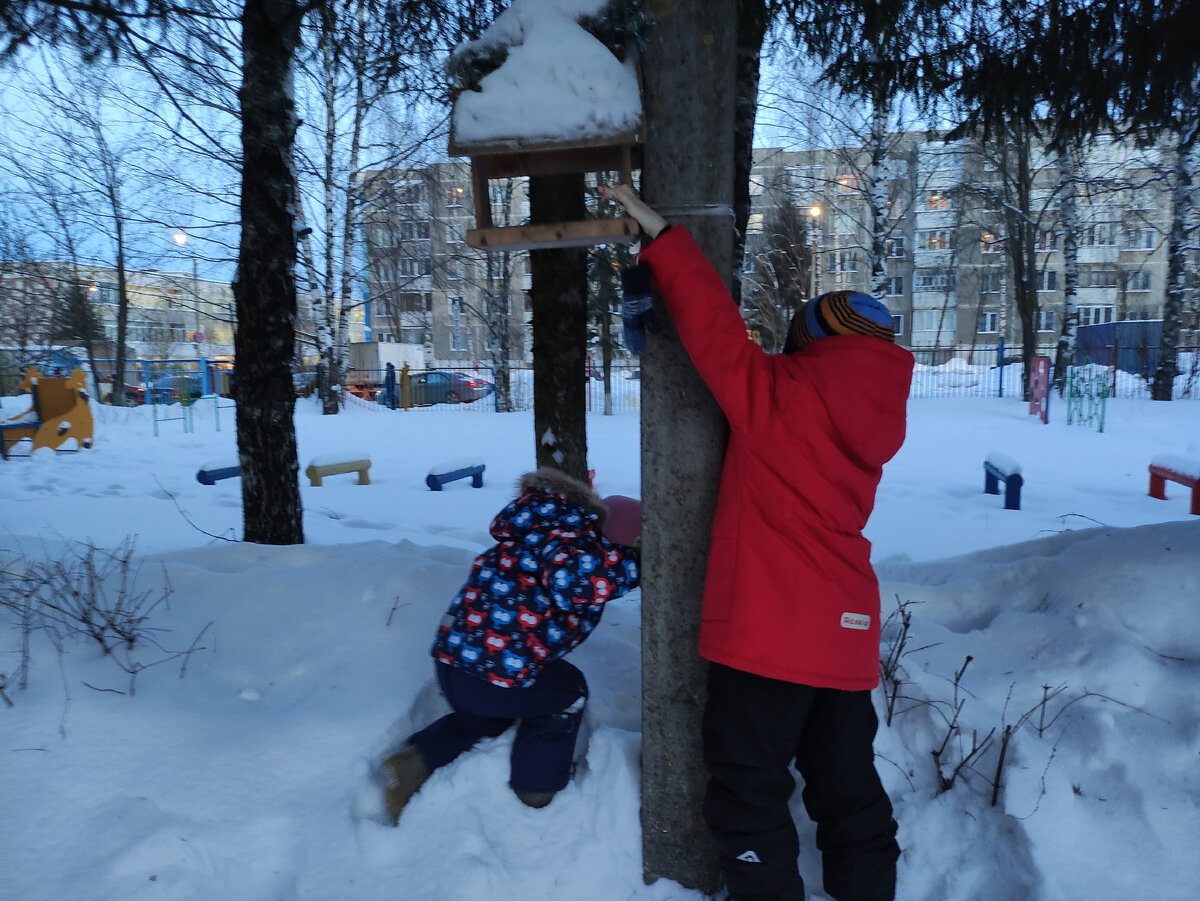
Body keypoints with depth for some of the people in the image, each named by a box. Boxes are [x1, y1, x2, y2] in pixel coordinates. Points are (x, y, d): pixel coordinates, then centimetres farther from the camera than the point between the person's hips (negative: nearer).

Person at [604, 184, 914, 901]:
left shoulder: (778, 393, -14)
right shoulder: (871, 422, 7)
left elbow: (714, 326, -12)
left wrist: (659, 232, -3)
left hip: (767, 633, -7)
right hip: (850, 635, 7)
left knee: (750, 795, 9)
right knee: (849, 789, 21)